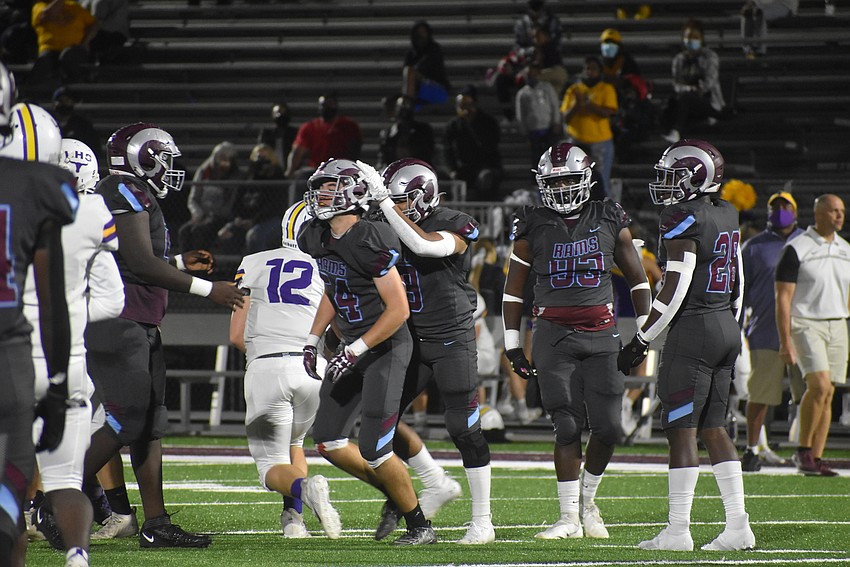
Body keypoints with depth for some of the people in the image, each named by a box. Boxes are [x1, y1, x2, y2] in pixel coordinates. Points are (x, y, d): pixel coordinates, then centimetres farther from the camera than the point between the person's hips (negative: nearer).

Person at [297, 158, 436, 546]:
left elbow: (399, 310, -22)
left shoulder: (371, 241, -23)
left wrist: (355, 351, -22)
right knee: (327, 441, 5)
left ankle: (420, 526, 7)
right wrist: (312, 340, 14)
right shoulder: (316, 238, 3)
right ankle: (394, 495, 23)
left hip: (386, 348, -8)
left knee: (374, 451, -10)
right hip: (353, 347, 9)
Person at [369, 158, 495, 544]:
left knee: (463, 428, -7)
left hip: (452, 338, -6)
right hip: (412, 339, 6)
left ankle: (482, 522, 1)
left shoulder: (455, 227, -13)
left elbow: (424, 245, -33)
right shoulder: (390, 230, 5)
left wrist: (385, 204, -29)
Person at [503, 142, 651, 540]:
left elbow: (637, 279, 14)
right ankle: (570, 517, 0)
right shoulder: (533, 227, 3)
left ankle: (587, 499, 18)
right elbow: (513, 289, 10)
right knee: (568, 426, -7)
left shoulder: (609, 220, 6)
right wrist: (512, 345, 6)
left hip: (601, 333, 1)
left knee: (608, 427, -6)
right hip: (553, 336, -1)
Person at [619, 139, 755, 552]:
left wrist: (641, 340, -12)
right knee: (714, 428, 12)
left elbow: (675, 289, -17)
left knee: (682, 429, -4)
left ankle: (678, 530, -4)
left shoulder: (685, 217, -14)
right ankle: (738, 525, 8)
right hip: (726, 330, 9)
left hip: (692, 331, -9)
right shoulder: (726, 215, 12)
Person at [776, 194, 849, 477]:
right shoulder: (797, 249, -6)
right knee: (820, 385, -20)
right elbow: (783, 297, -9)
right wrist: (785, 341, -15)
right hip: (805, 323, -6)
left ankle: (816, 459, 6)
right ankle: (803, 451, -6)